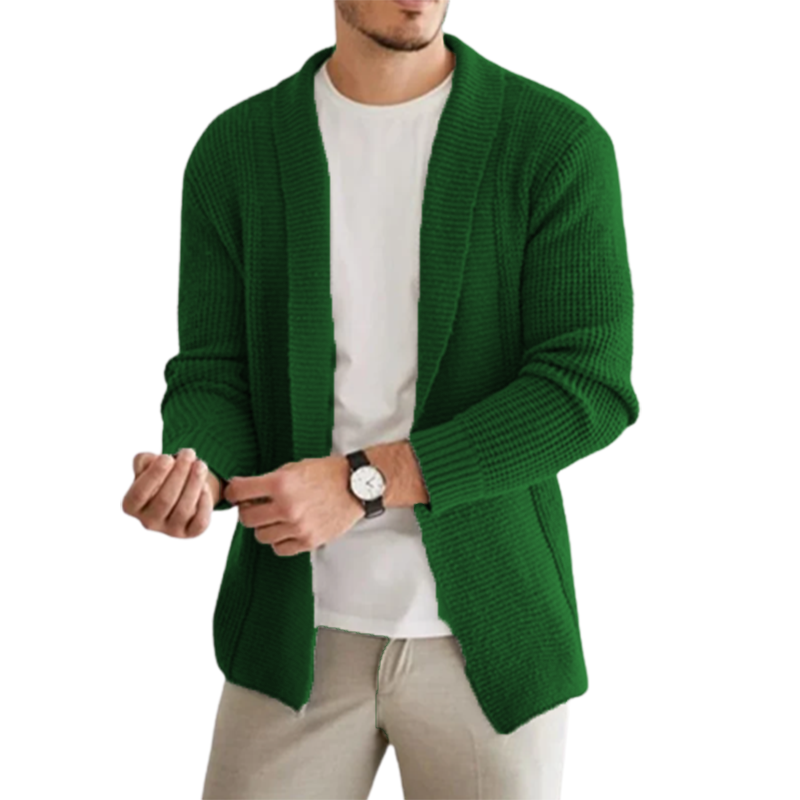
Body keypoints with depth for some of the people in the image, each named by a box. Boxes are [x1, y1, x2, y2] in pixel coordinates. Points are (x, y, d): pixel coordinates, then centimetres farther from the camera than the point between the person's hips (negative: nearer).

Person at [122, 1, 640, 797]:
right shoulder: (235, 150, 1)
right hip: (299, 631, 2)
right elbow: (213, 376, 0)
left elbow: (588, 390, -14)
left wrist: (361, 483, -21)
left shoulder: (560, 143, -8)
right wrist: (195, 476, -24)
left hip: (486, 632, -1)